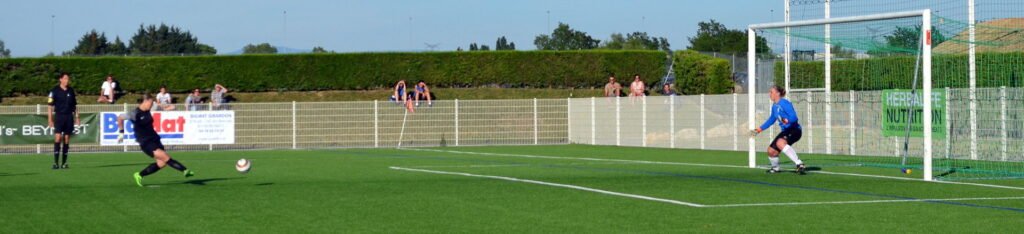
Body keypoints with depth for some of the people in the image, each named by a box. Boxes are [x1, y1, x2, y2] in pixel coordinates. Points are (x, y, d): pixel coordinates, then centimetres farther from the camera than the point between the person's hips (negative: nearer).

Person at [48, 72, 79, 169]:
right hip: (59, 116, -4)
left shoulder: (71, 91, 11)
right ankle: (56, 162, -12)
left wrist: (77, 117, 12)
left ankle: (64, 163, 9)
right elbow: (50, 106, -3)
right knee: (58, 138, -12)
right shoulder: (54, 91, -2)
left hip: (69, 117, 4)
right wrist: (50, 119, -8)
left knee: (67, 139, 4)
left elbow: (75, 105, 18)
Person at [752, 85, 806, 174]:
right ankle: (775, 168, 38)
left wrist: (787, 120, -47)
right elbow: (771, 119, 27)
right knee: (771, 151, 8)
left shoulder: (785, 103, -18)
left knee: (780, 143, -37)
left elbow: (794, 117, -27)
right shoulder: (774, 106, 9)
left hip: (794, 129, -9)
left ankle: (799, 164, -41)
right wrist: (760, 129, 28)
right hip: (786, 131, 9)